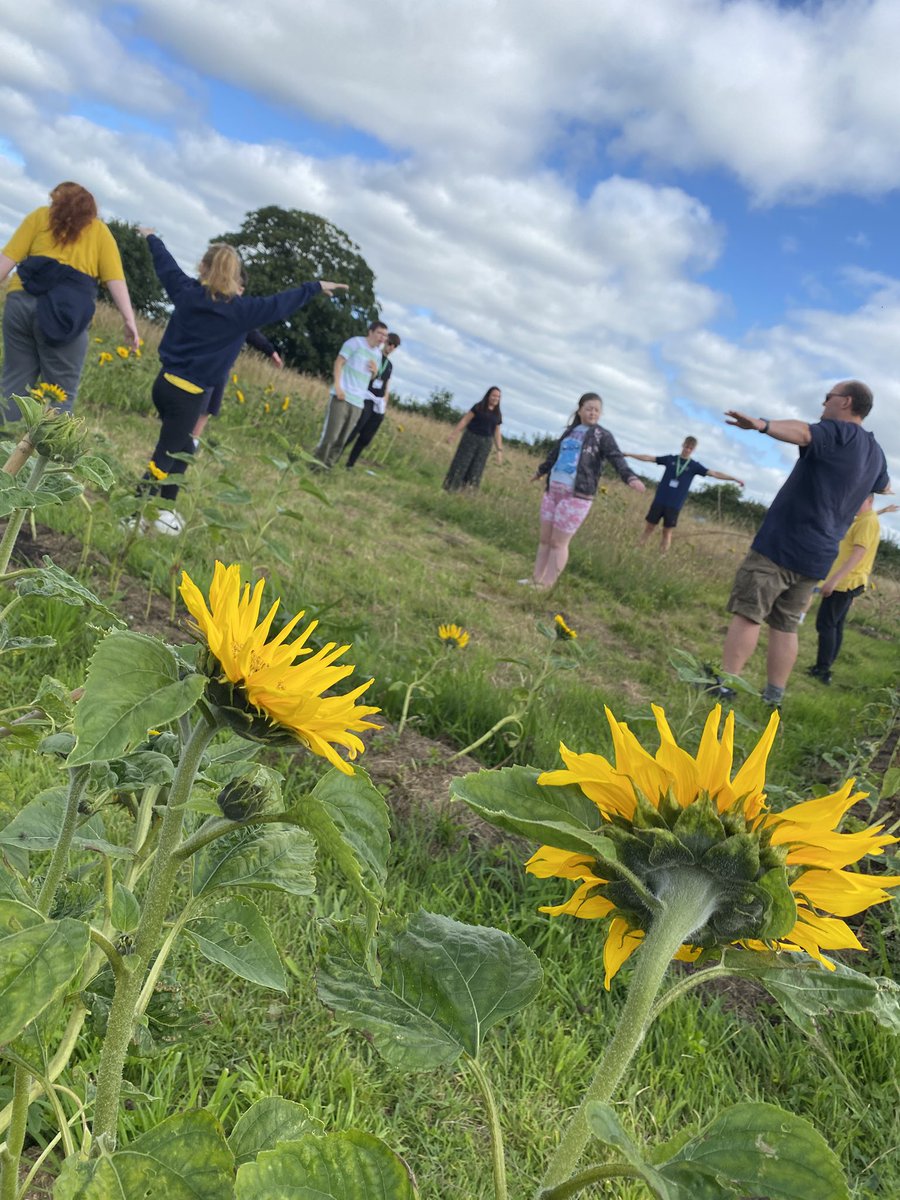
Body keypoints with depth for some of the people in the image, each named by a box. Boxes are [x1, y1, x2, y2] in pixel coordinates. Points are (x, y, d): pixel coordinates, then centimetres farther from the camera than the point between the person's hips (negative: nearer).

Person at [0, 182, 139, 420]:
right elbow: (115, 278, 3)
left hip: (22, 301, 2)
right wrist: (129, 320, 0)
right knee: (60, 394, 3)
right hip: (66, 313, -2)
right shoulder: (100, 231, 16)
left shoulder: (40, 215, 18)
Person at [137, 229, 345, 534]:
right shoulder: (240, 309, -11)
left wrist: (152, 238, 40)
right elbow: (281, 303, -2)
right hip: (189, 394, -7)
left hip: (166, 383, 7)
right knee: (165, 457, -1)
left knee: (182, 449, 23)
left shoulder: (186, 292, 2)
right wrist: (317, 288, 11)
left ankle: (162, 509, 30)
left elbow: (166, 264, 20)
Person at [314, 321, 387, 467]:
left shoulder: (378, 354, 16)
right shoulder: (355, 342, -1)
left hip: (358, 401, 6)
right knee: (330, 433, -9)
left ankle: (328, 464, 11)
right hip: (342, 396, -6)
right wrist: (337, 385, -17)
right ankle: (317, 462, -2)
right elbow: (339, 362, -5)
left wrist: (376, 372, 2)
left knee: (342, 438, 4)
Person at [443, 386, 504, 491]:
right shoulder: (478, 407, -1)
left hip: (485, 443, 3)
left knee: (476, 469, 1)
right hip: (470, 438, -3)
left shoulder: (497, 414, 9)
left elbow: (497, 433, 11)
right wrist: (453, 434, -9)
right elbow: (465, 420, -4)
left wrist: (499, 450, 6)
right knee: (461, 465, -2)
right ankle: (448, 489, 4)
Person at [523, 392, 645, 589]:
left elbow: (616, 458, -17)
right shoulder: (571, 431, 15)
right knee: (545, 539, 10)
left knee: (558, 542, -4)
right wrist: (540, 471, 47)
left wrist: (630, 477, -36)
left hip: (577, 495, -6)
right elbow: (554, 454, 31)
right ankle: (536, 579, 20)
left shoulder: (602, 435, -1)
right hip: (553, 490, 6)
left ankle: (546, 585, 3)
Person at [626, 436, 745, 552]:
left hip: (674, 505, -1)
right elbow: (649, 458, 9)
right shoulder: (670, 459, 6)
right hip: (659, 501, 1)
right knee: (649, 527, 1)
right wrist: (628, 454, 9)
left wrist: (734, 479, -7)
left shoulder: (694, 466, 4)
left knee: (667, 532, -1)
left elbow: (714, 474, 0)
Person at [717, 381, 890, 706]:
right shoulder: (876, 452, 17)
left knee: (747, 613, -6)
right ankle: (773, 697, 12)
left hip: (781, 543, -8)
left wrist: (762, 424, -52)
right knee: (785, 626, 11)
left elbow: (803, 433, -32)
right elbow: (884, 487, 40)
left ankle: (724, 686, -9)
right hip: (817, 556, 8)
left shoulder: (838, 431, -7)